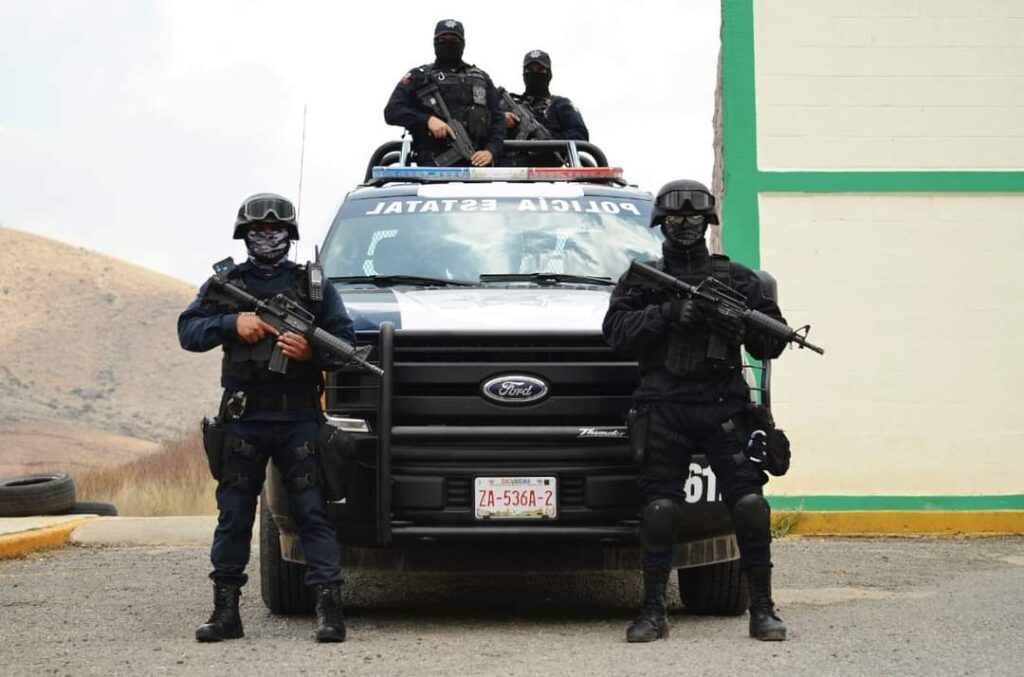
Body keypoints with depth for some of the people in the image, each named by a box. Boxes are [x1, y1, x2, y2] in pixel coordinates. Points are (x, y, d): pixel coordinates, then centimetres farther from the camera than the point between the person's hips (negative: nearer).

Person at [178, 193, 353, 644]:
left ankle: (329, 608, -6)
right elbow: (188, 331, 5)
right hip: (242, 418, 2)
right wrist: (232, 323, -11)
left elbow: (345, 340, 5)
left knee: (312, 513, -4)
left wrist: (312, 352, -15)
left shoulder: (314, 285, 10)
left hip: (298, 418, -2)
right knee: (233, 517, 6)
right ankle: (225, 610, 12)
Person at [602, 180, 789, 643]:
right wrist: (668, 313, -13)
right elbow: (616, 330, 0)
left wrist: (745, 325, -7)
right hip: (664, 409, 0)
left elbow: (773, 340, 14)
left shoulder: (736, 278, 17)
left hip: (723, 408, 1)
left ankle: (762, 609, -1)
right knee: (660, 509, -4)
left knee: (750, 504, -9)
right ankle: (653, 612, 5)